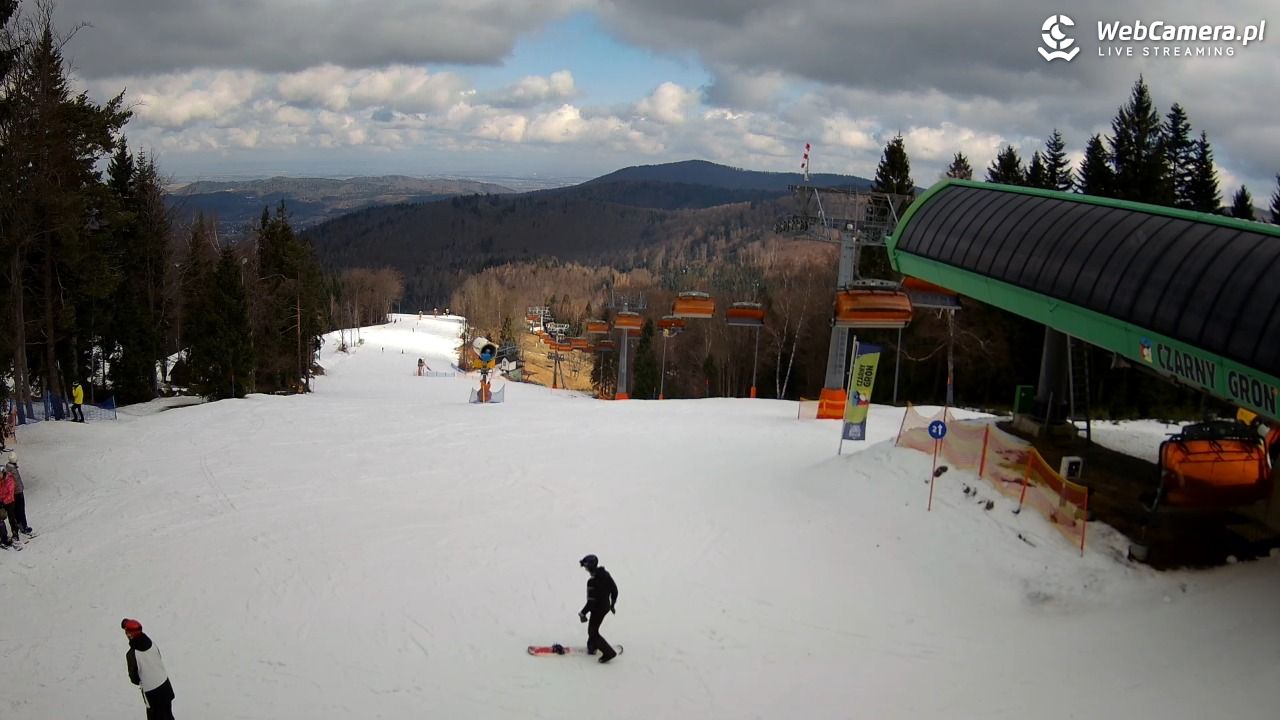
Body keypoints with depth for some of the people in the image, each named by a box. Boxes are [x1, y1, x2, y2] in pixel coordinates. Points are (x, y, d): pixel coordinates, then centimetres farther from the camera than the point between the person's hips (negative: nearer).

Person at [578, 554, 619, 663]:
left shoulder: (592, 582, -29)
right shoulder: (605, 574, -3)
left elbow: (591, 601, -26)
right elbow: (615, 590, 6)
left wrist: (583, 613, -15)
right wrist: (612, 604, 21)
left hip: (598, 608, -9)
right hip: (606, 606, 9)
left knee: (593, 632, 5)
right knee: (593, 628, 28)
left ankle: (609, 652, 1)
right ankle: (592, 647, 46)